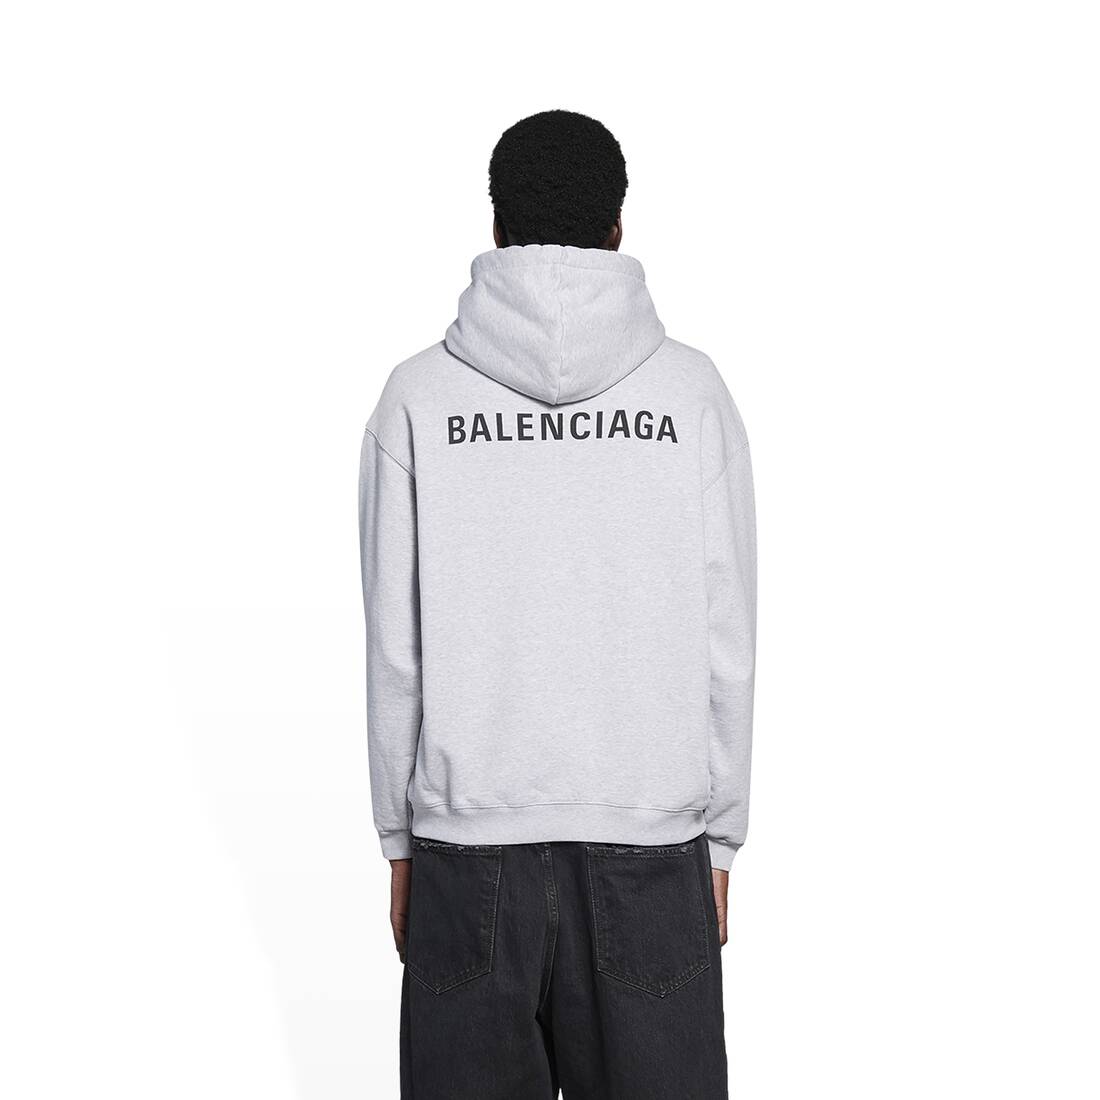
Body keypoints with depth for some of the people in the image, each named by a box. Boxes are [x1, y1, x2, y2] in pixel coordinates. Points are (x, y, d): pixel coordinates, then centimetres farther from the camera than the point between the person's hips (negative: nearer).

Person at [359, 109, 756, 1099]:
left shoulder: (418, 397, -4)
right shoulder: (692, 392, -3)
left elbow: (395, 647, -3)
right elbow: (725, 644, -2)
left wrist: (400, 839, 8)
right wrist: (719, 838, 8)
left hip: (467, 842, 0)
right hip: (653, 842, 0)